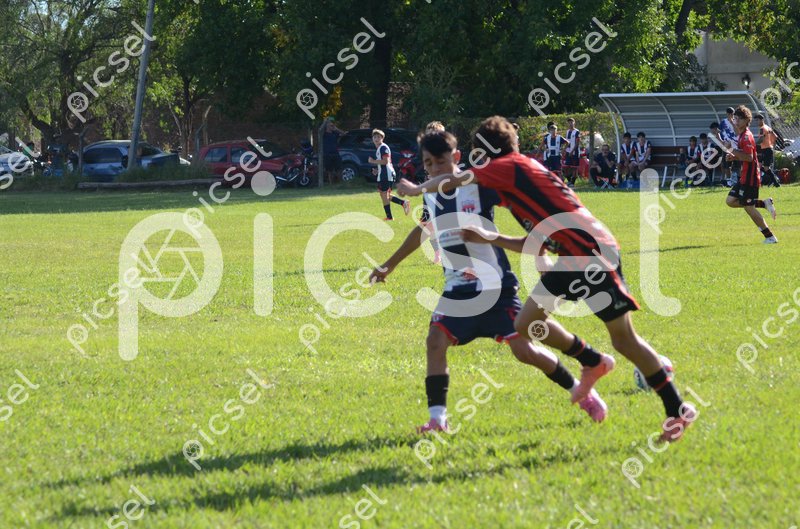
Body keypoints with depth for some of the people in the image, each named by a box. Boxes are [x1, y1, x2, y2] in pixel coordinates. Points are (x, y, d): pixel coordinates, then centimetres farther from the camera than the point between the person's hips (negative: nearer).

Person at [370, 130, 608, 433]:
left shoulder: (478, 186, -12)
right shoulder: (431, 196, 6)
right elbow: (423, 231, 26)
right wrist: (389, 266, 34)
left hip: (496, 286, -5)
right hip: (457, 290, 5)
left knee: (523, 350, -9)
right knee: (435, 341, -15)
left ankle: (581, 392, 13)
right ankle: (437, 418, -11)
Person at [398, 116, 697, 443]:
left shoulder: (510, 168, -5)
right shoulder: (522, 174, 21)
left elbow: (451, 182, 0)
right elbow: (536, 245, 22)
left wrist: (416, 190, 17)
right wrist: (491, 239, 20)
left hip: (594, 254, -9)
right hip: (572, 259, 9)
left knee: (623, 339, -3)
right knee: (527, 323, 6)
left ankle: (678, 410, 4)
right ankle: (593, 363, 22)